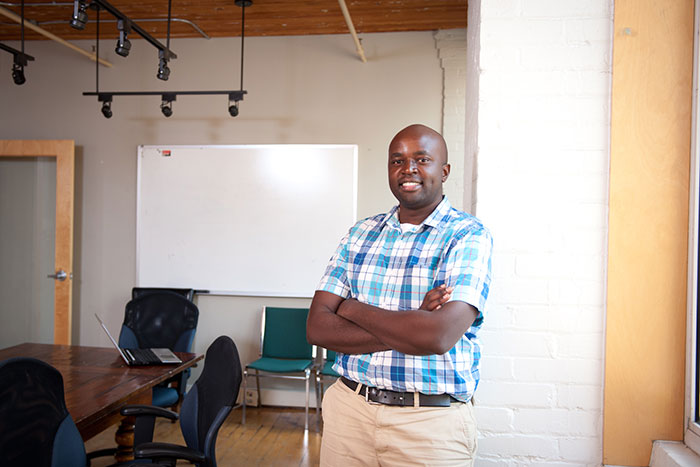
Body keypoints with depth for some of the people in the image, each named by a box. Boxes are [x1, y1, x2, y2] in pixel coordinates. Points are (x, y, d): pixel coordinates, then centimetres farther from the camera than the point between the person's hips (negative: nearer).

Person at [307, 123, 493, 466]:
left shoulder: (468, 236, -9)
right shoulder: (360, 233, 5)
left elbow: (438, 336, -23)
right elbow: (318, 327, -3)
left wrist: (353, 309, -10)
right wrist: (408, 329, -16)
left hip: (431, 423, -3)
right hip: (349, 409, 4)